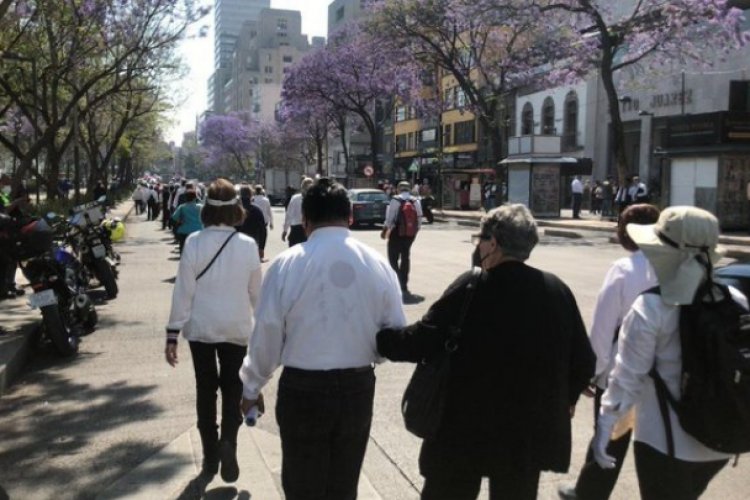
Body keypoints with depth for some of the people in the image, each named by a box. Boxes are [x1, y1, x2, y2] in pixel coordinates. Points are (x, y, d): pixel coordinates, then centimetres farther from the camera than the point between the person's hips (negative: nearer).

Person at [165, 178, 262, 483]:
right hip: (237, 328, 0)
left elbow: (183, 290, -10)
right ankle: (227, 442, -10)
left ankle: (210, 456, 21)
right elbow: (256, 292, 0)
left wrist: (173, 333, -3)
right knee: (233, 389, 13)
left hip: (201, 328, 0)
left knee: (206, 390, 15)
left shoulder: (194, 242, -11)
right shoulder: (248, 245, -9)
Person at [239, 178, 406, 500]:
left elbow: (267, 334, -7)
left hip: (303, 389, -2)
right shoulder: (378, 264, -6)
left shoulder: (286, 264, -13)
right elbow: (396, 333, 1)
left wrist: (251, 387, 9)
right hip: (358, 388, 3)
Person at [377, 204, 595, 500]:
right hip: (528, 431, 4)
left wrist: (376, 337, 1)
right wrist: (564, 399, 20)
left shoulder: (471, 287, -15)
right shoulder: (557, 290, -3)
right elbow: (583, 363, 1)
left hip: (463, 428, -3)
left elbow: (422, 343, -16)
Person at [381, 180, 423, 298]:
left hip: (396, 233, -5)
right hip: (410, 234, 5)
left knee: (393, 259, 2)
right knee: (405, 259, 15)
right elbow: (419, 219, 4)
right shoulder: (416, 201, 4)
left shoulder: (395, 200, -9)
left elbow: (390, 218, -12)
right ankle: (404, 287, 20)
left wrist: (385, 231, 0)